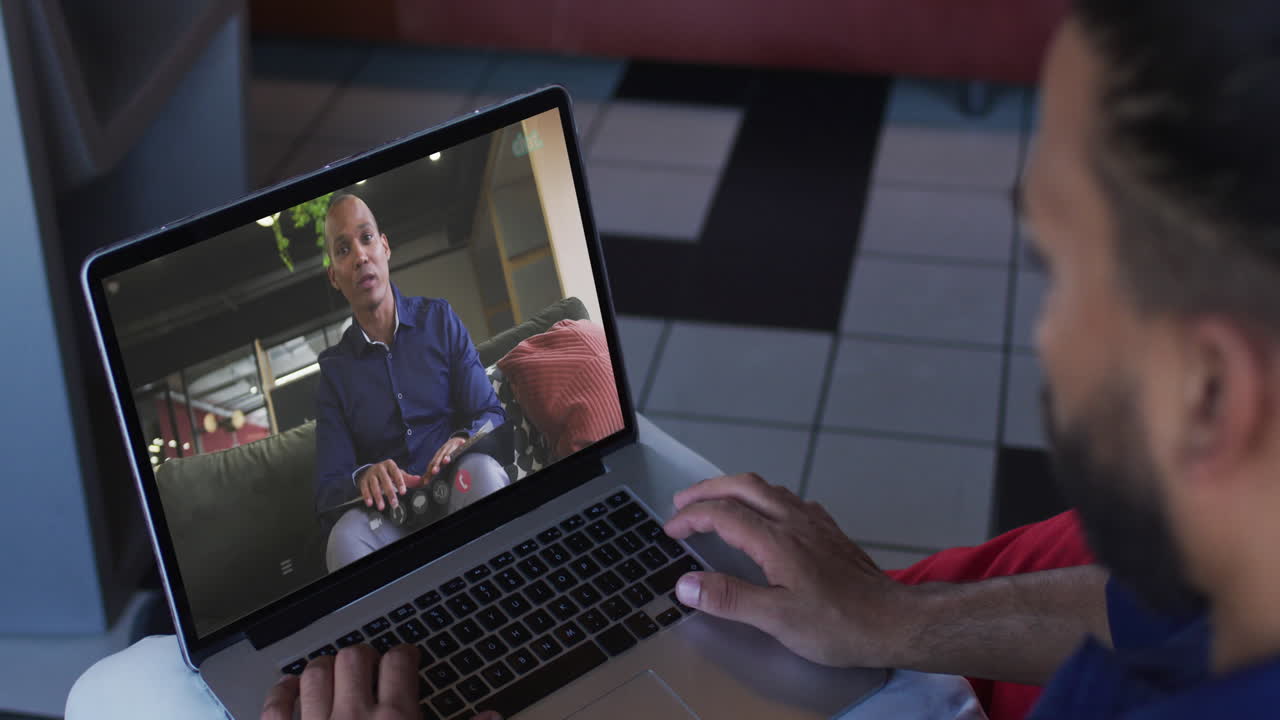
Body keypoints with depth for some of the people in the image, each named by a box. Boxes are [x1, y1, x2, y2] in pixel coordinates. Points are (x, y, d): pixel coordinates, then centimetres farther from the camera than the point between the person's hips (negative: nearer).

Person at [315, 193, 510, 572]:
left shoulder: (439, 320, 13)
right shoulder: (334, 368, 12)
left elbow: (491, 415, 7)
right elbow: (327, 491, 5)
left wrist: (464, 439, -18)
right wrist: (363, 479, -20)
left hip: (461, 497, 1)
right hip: (392, 519, -1)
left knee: (482, 471, -34)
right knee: (347, 535, -34)